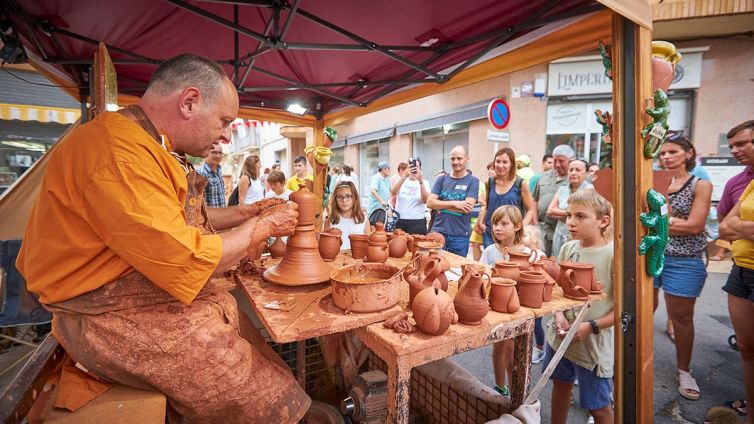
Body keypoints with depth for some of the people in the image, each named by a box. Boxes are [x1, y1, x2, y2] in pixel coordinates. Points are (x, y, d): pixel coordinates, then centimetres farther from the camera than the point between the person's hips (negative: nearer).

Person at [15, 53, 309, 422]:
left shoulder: (144, 144, 9)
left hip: (157, 297, 10)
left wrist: (248, 212, 10)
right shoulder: (119, 152, -24)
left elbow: (183, 218, 20)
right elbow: (188, 263, -26)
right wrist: (262, 226, -12)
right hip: (115, 319, -10)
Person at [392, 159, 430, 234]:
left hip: (418, 221, -1)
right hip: (399, 220, 1)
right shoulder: (402, 180, 6)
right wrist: (405, 175, -27)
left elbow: (425, 201, -14)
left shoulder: (425, 182, 3)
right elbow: (393, 192, -15)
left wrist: (421, 181, -26)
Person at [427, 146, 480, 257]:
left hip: (460, 235, -1)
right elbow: (430, 203, -4)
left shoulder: (473, 181, -1)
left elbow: (467, 207, -14)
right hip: (438, 231, 2)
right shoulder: (442, 179, 6)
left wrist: (440, 205, -9)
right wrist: (454, 203, -14)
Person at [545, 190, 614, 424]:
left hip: (594, 343, -5)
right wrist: (559, 316, -9)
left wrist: (591, 326, -19)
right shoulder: (568, 249, -2)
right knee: (561, 385, 25)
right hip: (560, 336, 5)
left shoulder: (614, 255, -18)